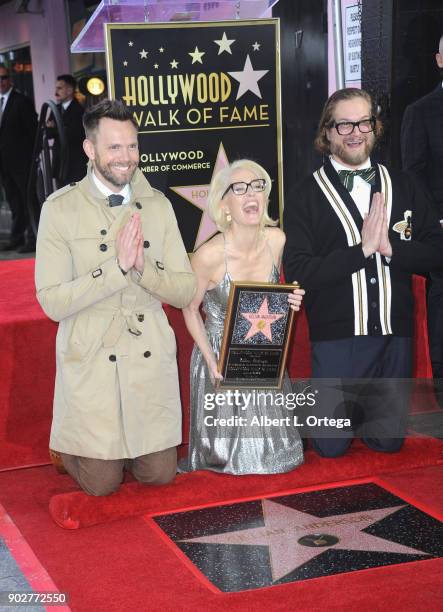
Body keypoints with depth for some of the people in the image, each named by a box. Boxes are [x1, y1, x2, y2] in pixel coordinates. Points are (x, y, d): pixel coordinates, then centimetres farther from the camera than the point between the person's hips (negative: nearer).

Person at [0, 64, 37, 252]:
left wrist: (30, 156, -12)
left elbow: (32, 130, -8)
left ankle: (33, 238, 0)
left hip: (21, 160, -6)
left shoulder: (22, 101, -5)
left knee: (28, 199, -3)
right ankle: (17, 237, 19)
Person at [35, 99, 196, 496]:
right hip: (91, 366, -3)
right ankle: (68, 440, 36)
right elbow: (53, 302, -14)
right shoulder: (61, 209, -9)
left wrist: (143, 267, -19)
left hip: (152, 361, 3)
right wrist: (116, 266, -23)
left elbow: (185, 292, -1)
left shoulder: (158, 206, 2)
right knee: (102, 483, 7)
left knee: (159, 475, 11)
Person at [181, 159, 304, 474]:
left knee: (276, 452, 10)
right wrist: (211, 361, -15)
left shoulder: (276, 240, -11)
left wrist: (288, 301, -14)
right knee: (225, 455, 3)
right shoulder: (209, 255, -25)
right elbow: (190, 309, -9)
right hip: (220, 355, -4)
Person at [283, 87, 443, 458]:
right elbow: (297, 271, -14)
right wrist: (362, 249, -19)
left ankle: (362, 411, 43)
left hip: (394, 334, 3)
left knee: (388, 441, 12)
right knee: (331, 445, 6)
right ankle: (345, 411, 38)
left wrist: (390, 248, -15)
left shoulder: (403, 187, 6)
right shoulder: (308, 196, -4)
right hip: (337, 339, -3)